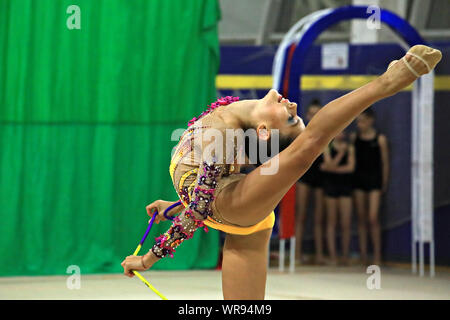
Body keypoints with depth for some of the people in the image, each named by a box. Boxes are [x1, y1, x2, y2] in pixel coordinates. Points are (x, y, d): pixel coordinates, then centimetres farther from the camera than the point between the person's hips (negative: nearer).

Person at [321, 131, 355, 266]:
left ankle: (345, 256, 5)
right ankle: (332, 256, 5)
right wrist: (340, 153, -20)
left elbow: (350, 167, -5)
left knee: (346, 223, -4)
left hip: (345, 185, 0)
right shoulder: (327, 148, 3)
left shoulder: (349, 148, 5)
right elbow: (329, 165, -9)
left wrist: (331, 168, -7)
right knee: (331, 222, 3)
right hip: (331, 184, 0)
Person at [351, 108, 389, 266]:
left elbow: (385, 163, 1)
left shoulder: (380, 139, -4)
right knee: (361, 219, 6)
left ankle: (377, 255, -4)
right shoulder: (354, 137, 5)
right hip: (358, 179, 4)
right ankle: (363, 256, 11)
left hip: (374, 180, -4)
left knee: (373, 218, -11)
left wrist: (384, 183, 3)